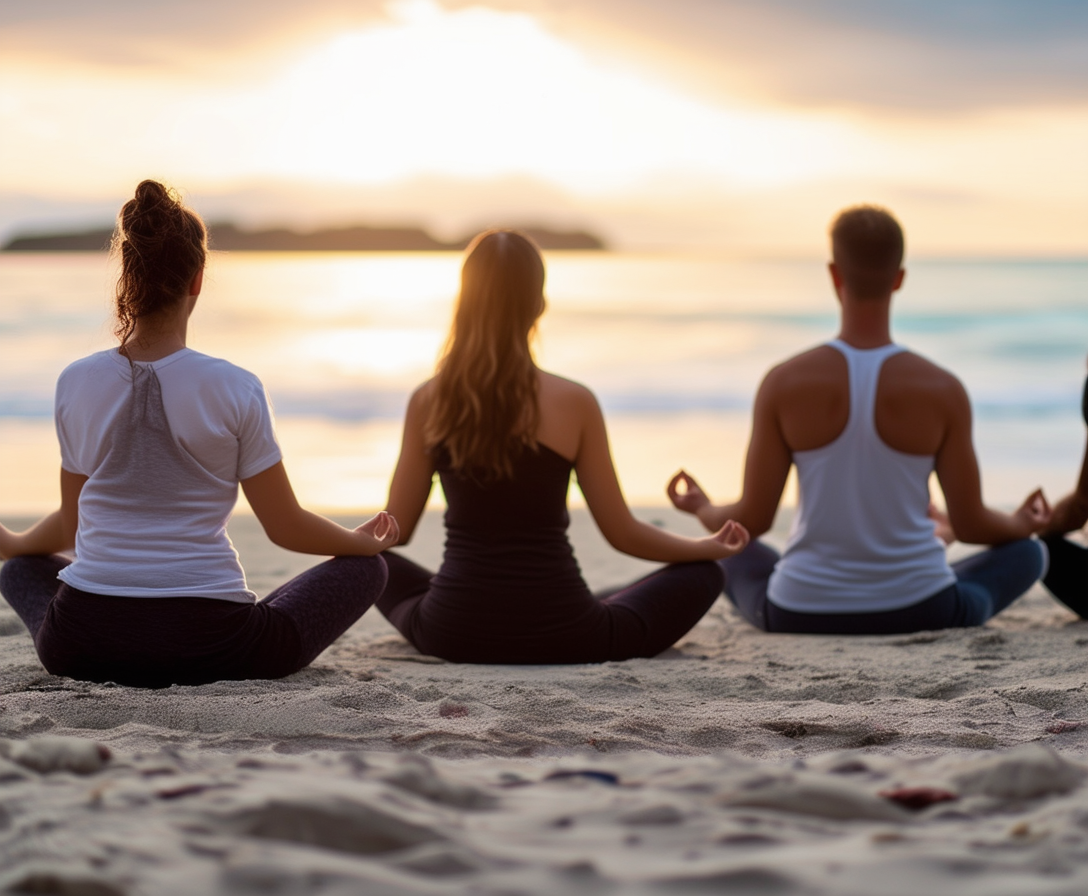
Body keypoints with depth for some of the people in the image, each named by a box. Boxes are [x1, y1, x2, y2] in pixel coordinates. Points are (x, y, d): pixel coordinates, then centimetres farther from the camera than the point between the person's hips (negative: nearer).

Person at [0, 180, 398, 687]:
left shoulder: (76, 383, 0)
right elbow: (286, 527, 1)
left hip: (84, 645, 2)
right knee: (363, 568, 19)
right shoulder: (234, 389, -8)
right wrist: (365, 541, 22)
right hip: (209, 644, -2)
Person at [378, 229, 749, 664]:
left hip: (454, 635, 0)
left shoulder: (428, 401, -5)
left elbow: (394, 531, 4)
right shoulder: (574, 403, -10)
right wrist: (709, 547, 16)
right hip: (561, 638, 0)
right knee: (701, 574, 19)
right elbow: (623, 534, -2)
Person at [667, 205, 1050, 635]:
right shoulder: (943, 391, -12)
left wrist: (702, 510, 18)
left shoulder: (784, 383, -12)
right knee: (1027, 552, 29)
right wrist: (1021, 524, 21)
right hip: (920, 615, 0)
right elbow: (971, 524, -3)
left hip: (803, 615, 1)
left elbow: (752, 520, -6)